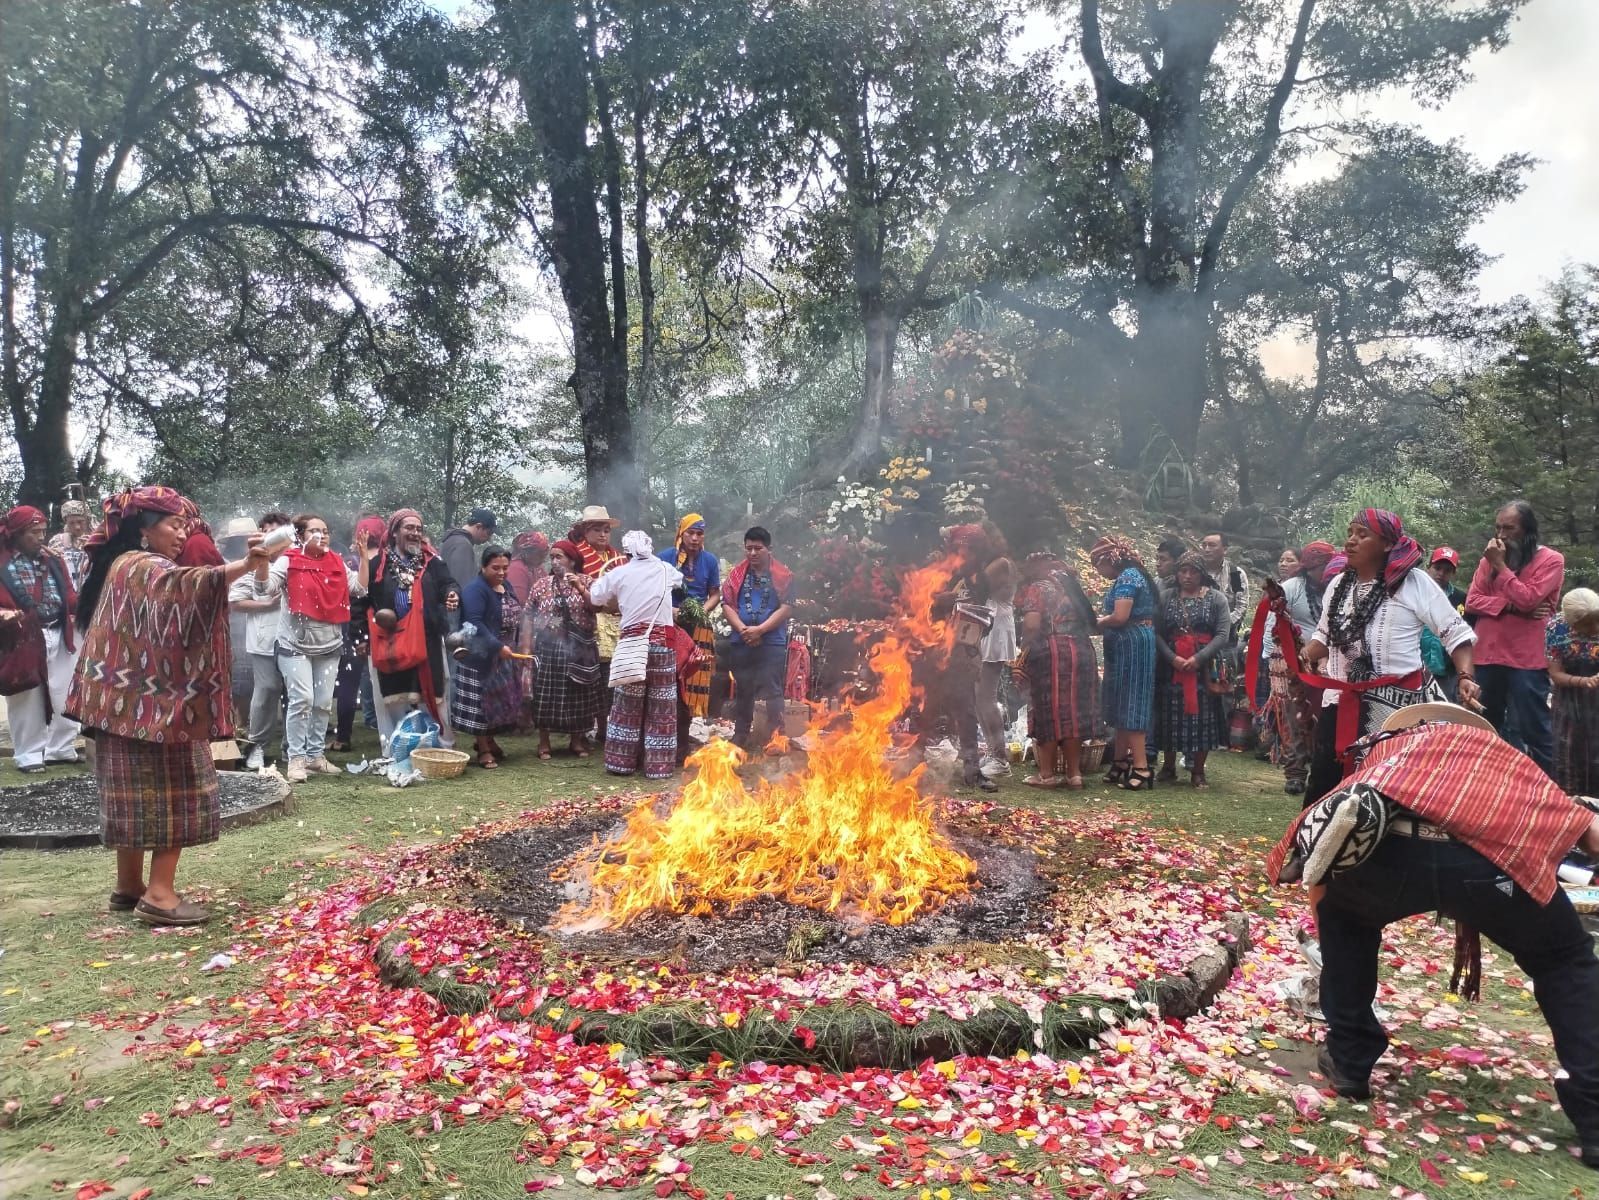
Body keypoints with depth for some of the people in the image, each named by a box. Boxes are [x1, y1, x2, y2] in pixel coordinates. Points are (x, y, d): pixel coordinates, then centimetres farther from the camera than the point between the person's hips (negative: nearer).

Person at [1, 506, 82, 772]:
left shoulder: (53, 559, 10)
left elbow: (68, 596, 6)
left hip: (59, 636, 5)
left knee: (64, 696, 10)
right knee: (27, 699, 4)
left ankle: (60, 748, 22)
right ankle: (29, 755, 15)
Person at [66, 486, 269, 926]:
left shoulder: (125, 567, 19)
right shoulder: (142, 566, -13)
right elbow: (187, 585, -34)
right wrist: (246, 565, -45)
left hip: (134, 704, 10)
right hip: (154, 703, -10)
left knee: (139, 794, 13)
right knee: (171, 794, -8)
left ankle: (130, 886, 19)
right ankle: (159, 893, -8)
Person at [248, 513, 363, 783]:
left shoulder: (337, 563, 5)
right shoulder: (289, 561, -8)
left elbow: (360, 589, 0)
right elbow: (264, 589, -19)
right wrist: (262, 558, -35)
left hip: (330, 646, 5)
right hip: (295, 645, -4)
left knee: (324, 703, 8)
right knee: (302, 699, -13)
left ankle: (316, 754, 19)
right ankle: (296, 758, -3)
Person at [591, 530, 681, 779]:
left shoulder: (618, 573, 1)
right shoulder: (665, 570, 6)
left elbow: (595, 599, 8)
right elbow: (680, 579, 28)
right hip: (662, 642, 0)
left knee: (627, 706, 10)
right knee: (661, 708, 4)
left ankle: (621, 760, 15)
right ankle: (658, 765, 5)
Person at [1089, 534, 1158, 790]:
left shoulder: (1127, 577, -14)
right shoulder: (1130, 576, 17)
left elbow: (1120, 617, -23)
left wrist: (1097, 622, -7)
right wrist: (1103, 620, 2)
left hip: (1131, 645, -10)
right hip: (1129, 646, 10)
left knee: (1130, 705, -9)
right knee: (1123, 705, 13)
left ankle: (1141, 768, -9)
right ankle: (1120, 763, 19)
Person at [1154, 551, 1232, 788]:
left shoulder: (1216, 598, 4)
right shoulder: (1166, 597, 7)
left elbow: (1223, 634, -5)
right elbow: (1157, 633, 1)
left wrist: (1198, 658, -15)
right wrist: (1172, 658, -15)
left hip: (1204, 667, -1)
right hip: (1171, 666, 1)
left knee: (1203, 716, 0)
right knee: (1171, 715, 2)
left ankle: (1198, 771, 9)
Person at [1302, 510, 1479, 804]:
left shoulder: (1413, 583, -6)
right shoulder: (1337, 584, 11)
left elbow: (1456, 633, -5)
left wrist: (1466, 677, -18)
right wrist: (1303, 657, 2)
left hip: (1399, 702, -5)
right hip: (1341, 702, 5)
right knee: (1322, 785, 4)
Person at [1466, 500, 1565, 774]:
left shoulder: (1550, 560, -4)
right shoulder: (1490, 558, 11)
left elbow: (1526, 599, -17)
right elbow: (1472, 601, 3)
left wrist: (1500, 565, -13)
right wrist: (1510, 606, -12)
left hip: (1526, 660, -5)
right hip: (1487, 656, 5)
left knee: (1533, 730, 0)